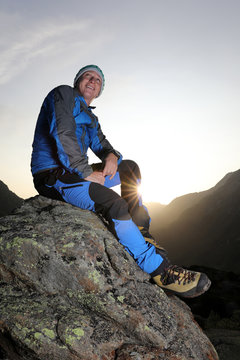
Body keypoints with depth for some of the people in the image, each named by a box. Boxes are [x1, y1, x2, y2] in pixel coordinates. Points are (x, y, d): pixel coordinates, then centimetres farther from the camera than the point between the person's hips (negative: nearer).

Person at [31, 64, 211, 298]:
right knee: (114, 204, -30)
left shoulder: (90, 118, 23)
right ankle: (160, 270, -23)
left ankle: (140, 235, -7)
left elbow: (101, 145, 19)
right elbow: (63, 133, -18)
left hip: (73, 173, 10)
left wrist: (111, 156, -7)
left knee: (130, 168, 5)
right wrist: (86, 172, -21)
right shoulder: (64, 94, -2)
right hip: (51, 176, -9)